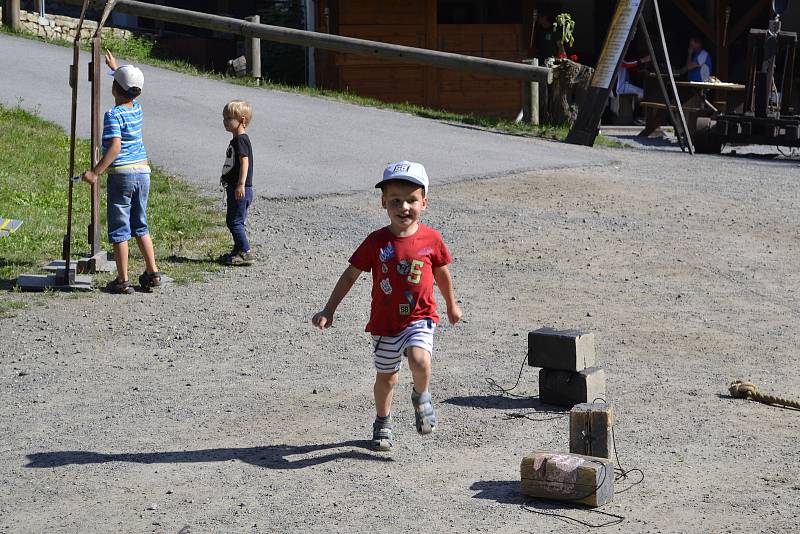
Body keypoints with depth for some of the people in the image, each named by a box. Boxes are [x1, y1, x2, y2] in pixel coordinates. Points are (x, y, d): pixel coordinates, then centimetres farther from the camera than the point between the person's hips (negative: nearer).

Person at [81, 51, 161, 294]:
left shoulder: (113, 115, -13)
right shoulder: (137, 108, 7)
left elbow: (115, 147, -26)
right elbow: (132, 90, 31)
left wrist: (95, 172, -25)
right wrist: (115, 67, 43)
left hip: (121, 174, -6)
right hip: (143, 172, 6)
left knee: (119, 228, 2)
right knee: (140, 226, 17)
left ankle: (122, 280, 4)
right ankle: (152, 273, 17)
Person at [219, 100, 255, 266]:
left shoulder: (241, 140, -15)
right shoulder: (237, 140, 18)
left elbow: (244, 162, -24)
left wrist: (241, 185, -29)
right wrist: (225, 178, 31)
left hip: (240, 190, -11)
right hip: (235, 188, 11)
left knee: (234, 221, -9)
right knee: (233, 220, 15)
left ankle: (245, 253, -7)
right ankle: (239, 251, 22)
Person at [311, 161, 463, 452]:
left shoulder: (431, 239, -6)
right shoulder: (377, 241, -9)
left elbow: (442, 273, 12)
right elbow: (350, 275, -1)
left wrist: (451, 305, 24)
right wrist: (329, 310, -3)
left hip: (419, 318, -1)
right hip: (385, 321, 1)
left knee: (420, 360, -27)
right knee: (386, 376, 14)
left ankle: (421, 396, 6)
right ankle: (383, 422, 39)